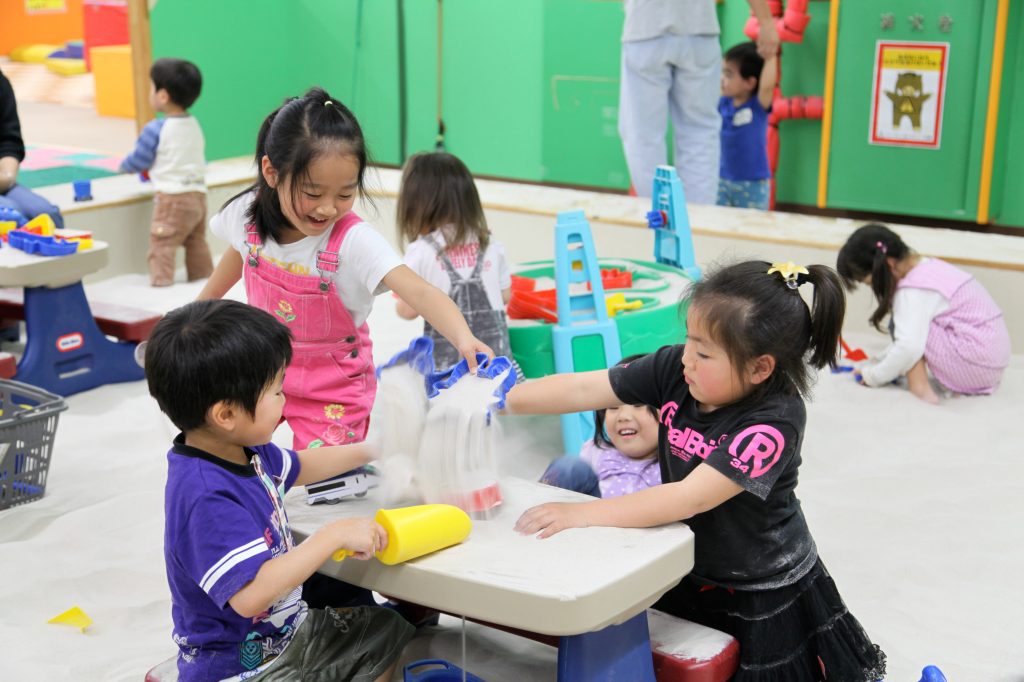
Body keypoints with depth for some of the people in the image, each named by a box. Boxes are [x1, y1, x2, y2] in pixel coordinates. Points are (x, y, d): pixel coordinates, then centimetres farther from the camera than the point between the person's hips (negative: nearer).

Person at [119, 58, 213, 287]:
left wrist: (124, 166, 18)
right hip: (198, 194, 8)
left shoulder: (156, 129, -12)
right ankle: (203, 280, 22)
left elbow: (136, 161, -5)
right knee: (197, 243, 17)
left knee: (162, 245, -5)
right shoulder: (194, 126, 10)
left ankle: (161, 283, -9)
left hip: (172, 197, -8)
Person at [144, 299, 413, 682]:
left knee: (389, 632, 19)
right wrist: (334, 535, -36)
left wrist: (370, 451, 24)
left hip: (285, 632, 10)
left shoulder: (240, 451, -2)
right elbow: (251, 594, -42)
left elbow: (297, 468, 22)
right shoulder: (206, 498, -33)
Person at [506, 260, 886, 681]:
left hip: (765, 597, -5)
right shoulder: (675, 369, -12)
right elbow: (583, 389, -11)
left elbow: (690, 498, -34)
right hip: (689, 575, 6)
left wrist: (581, 514, -35)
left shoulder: (774, 421, -29)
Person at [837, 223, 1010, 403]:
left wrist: (873, 376, -11)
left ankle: (920, 389, -14)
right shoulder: (927, 267, 10)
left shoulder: (914, 290, -18)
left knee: (901, 323, -6)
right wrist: (881, 362, 15)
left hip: (976, 365, -10)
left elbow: (909, 347, -26)